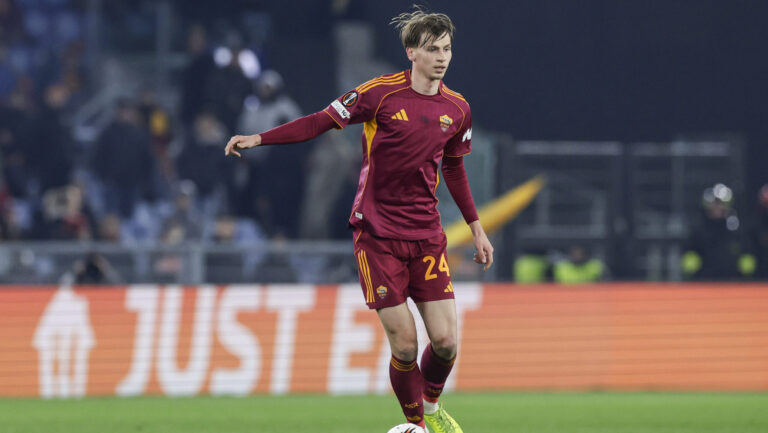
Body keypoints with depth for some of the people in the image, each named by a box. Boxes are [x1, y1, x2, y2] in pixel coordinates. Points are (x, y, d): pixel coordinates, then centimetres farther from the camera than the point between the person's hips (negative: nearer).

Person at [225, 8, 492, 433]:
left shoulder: (457, 109, 6)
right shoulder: (380, 94, -8)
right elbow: (321, 121, -4)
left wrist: (476, 227, 22)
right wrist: (258, 139, -11)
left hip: (427, 234, 4)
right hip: (377, 234, -4)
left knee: (445, 340, -4)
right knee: (404, 345, -8)